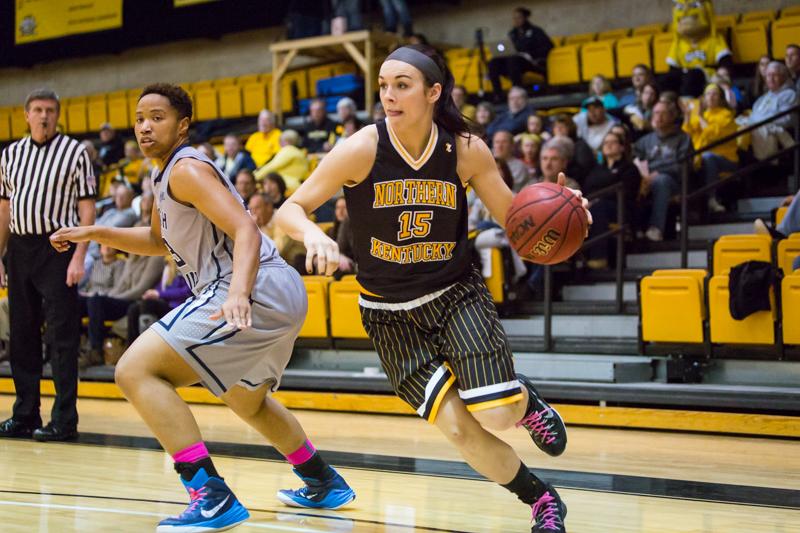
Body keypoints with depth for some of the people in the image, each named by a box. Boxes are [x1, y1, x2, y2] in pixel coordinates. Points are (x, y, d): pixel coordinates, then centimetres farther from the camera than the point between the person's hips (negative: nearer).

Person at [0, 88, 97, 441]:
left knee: (63, 335, -6)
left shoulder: (75, 152, -1)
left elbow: (86, 208, -4)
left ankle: (64, 419, -4)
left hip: (57, 247, -5)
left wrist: (79, 257, -13)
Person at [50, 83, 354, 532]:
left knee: (136, 370, -17)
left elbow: (245, 230, -22)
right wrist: (94, 234, 27)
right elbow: (159, 241, 38)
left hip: (257, 292, -11)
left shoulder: (186, 169, -10)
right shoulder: (167, 175, 20)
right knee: (248, 400, 35)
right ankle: (325, 485, 46)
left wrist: (239, 292, -38)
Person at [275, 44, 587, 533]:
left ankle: (525, 397, 24)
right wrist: (313, 235, -36)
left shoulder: (466, 150, -11)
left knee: (496, 416, -15)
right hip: (391, 314, 0)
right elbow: (289, 210, -13)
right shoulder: (362, 150, -17)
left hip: (457, 295, 1)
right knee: (459, 430, -8)